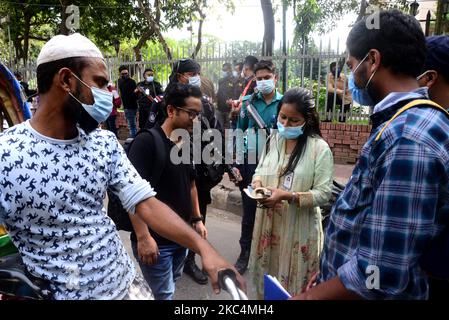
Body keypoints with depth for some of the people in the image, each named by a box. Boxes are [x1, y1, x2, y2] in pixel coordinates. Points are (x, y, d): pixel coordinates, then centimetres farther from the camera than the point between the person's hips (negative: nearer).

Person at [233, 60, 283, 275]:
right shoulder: (248, 102, 0)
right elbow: (239, 133, 2)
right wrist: (236, 164, -3)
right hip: (251, 164, 1)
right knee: (249, 211, 12)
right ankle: (244, 254, 28)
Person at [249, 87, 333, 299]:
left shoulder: (320, 148, -12)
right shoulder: (273, 139, 3)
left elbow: (324, 193, -15)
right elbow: (260, 170, 13)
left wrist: (287, 196, -26)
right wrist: (257, 184, -10)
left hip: (298, 227, -4)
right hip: (268, 222, 5)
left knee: (293, 284, 12)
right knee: (266, 280, 19)